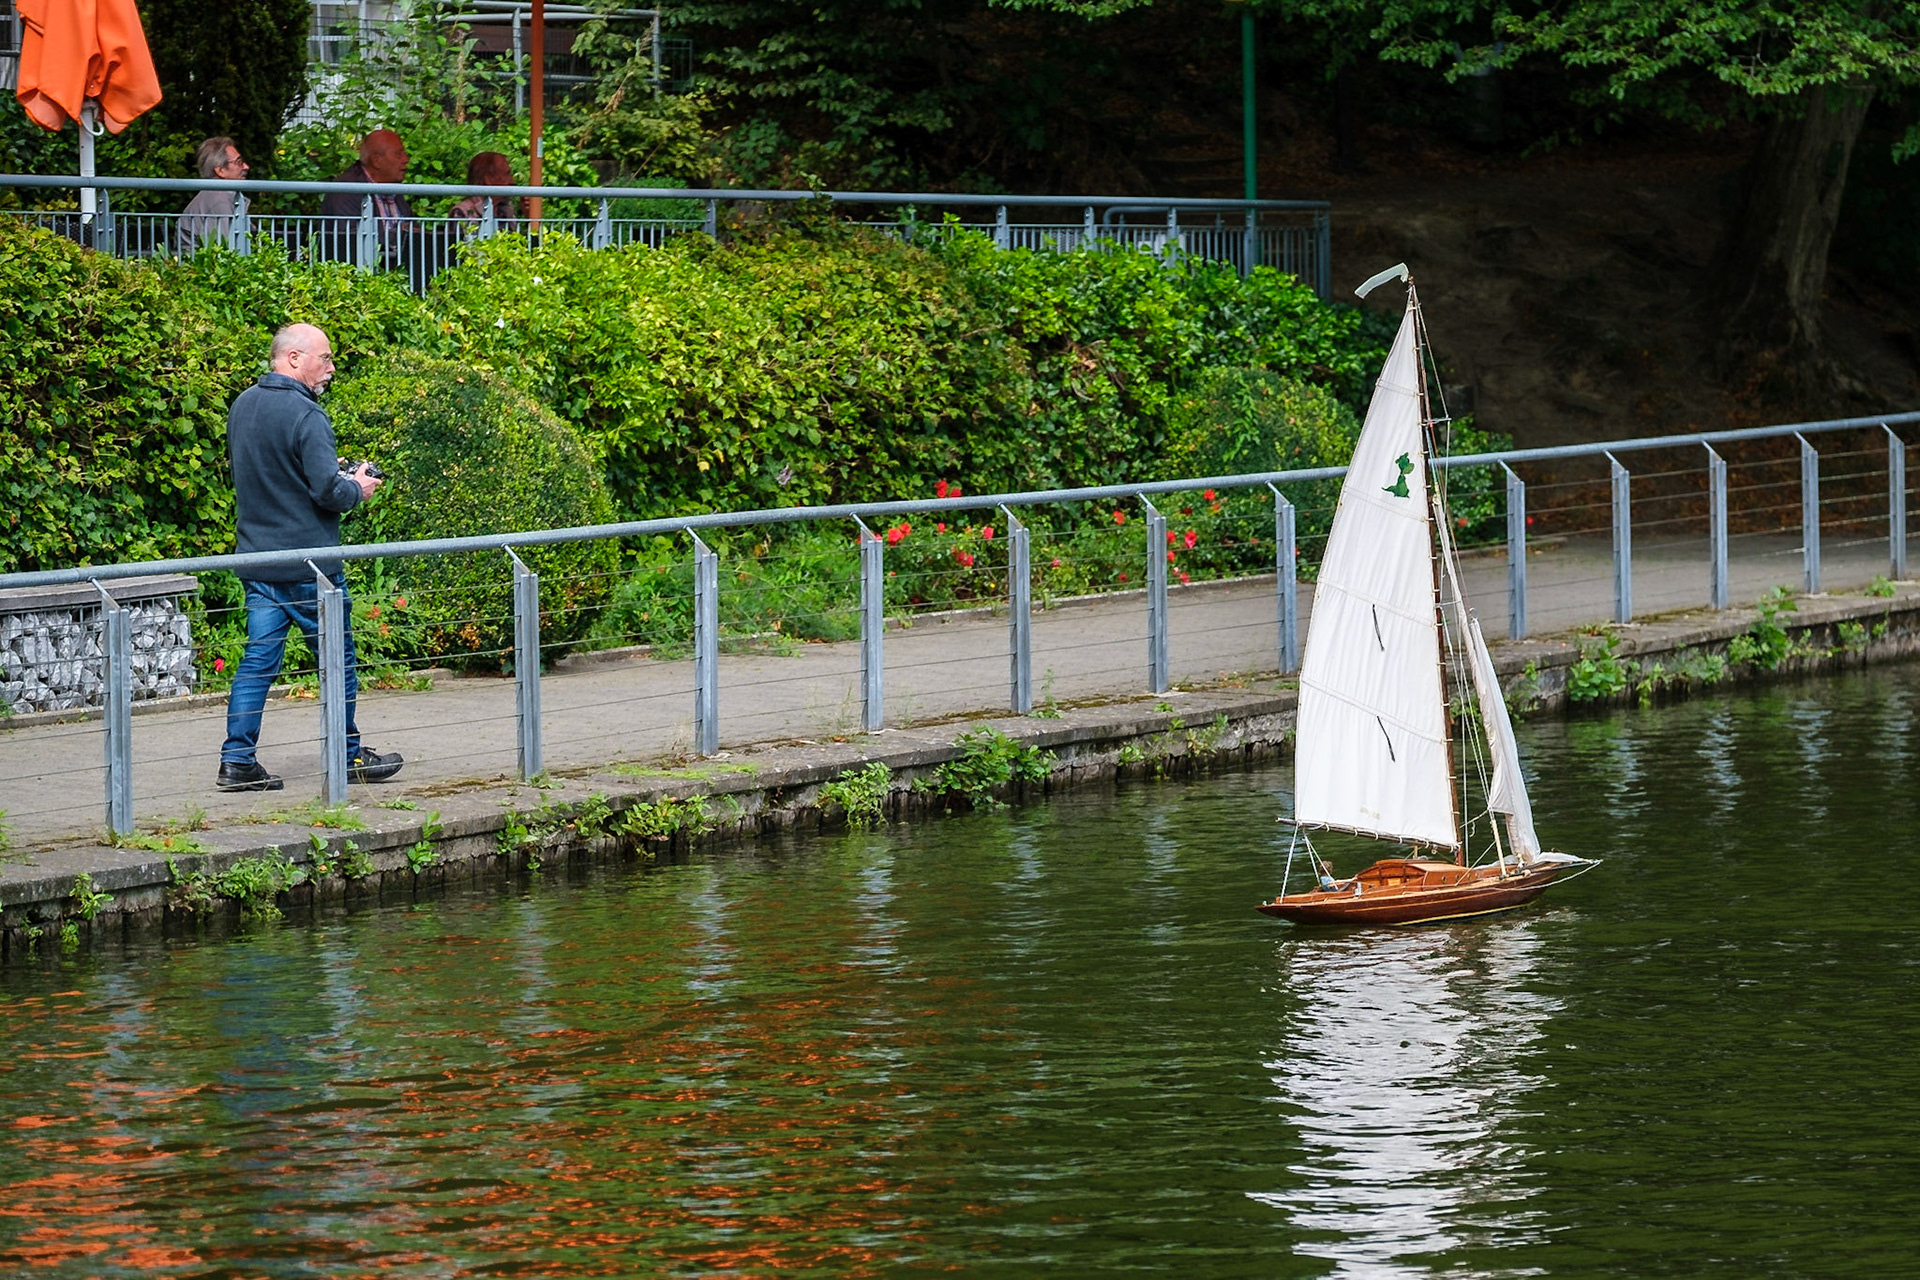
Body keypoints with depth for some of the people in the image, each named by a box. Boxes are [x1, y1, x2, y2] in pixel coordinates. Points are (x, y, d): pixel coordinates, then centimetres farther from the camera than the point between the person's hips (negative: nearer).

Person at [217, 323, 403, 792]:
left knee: (259, 658, 6)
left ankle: (237, 761, 0)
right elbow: (328, 491, -23)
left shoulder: (242, 406, 9)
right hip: (308, 560, -7)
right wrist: (357, 488, 0)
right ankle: (349, 756, 17)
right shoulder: (304, 414, -18)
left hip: (257, 556, 7)